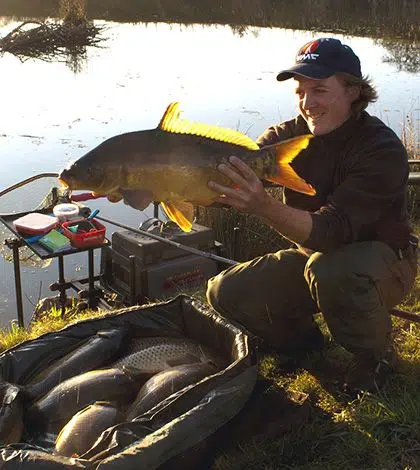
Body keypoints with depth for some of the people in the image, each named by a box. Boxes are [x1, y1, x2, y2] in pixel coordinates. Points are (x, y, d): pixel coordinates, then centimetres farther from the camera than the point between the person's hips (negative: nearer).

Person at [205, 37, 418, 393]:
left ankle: (376, 356, -9)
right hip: (313, 256, 6)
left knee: (329, 268, -40)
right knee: (225, 293, -9)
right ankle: (301, 336, 18)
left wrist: (264, 206, -54)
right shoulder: (290, 134, -7)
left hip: (384, 261, -5)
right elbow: (239, 180, -21)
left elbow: (331, 231, -38)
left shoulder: (383, 150, -26)